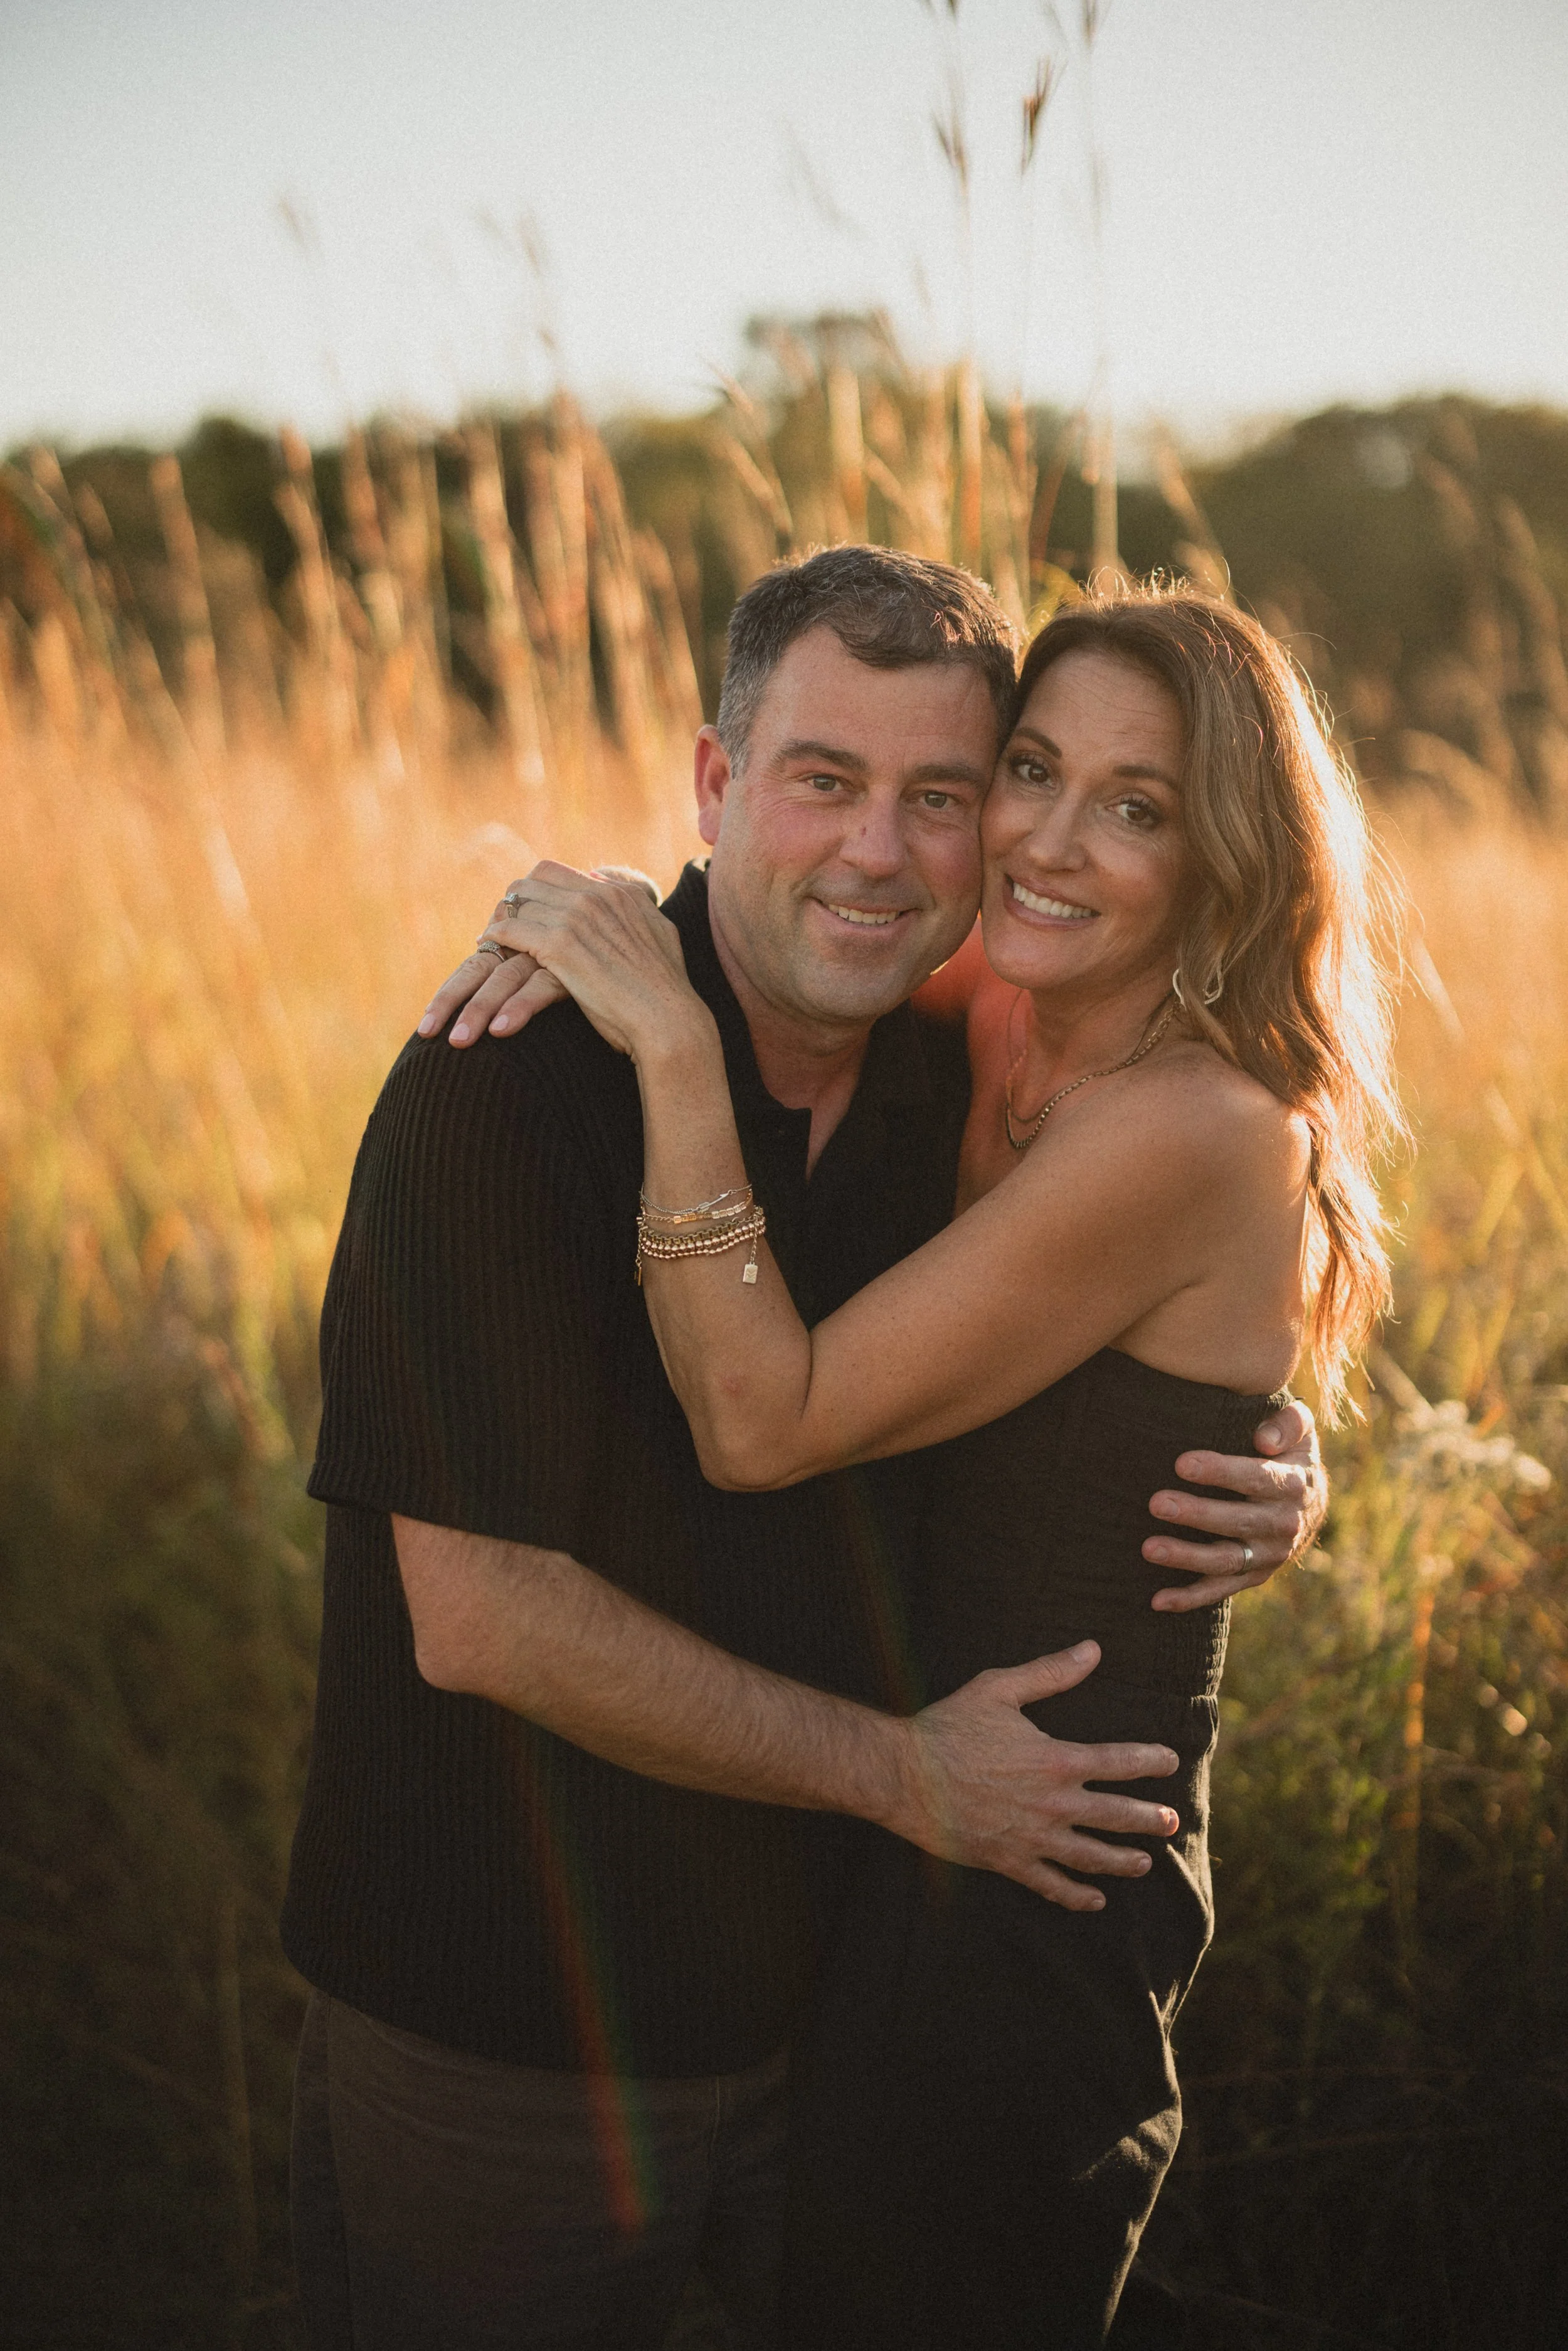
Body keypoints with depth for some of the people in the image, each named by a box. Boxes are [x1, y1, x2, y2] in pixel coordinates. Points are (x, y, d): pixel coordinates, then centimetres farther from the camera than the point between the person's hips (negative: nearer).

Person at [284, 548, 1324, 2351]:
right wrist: (899, 1771, -17)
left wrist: (1271, 1473, -9)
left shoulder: (953, 1098, -2)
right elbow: (482, 1618, -24)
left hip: (831, 1994, 6)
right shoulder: (508, 1083, -21)